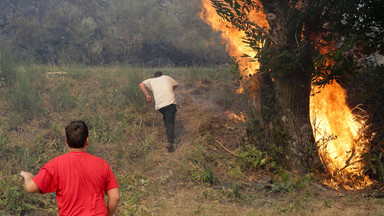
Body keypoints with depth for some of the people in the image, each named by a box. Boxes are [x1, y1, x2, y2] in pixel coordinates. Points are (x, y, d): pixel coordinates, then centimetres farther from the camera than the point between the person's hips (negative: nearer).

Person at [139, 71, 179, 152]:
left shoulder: (151, 80, 22)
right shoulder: (167, 78, 23)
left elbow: (141, 84, 8)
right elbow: (176, 84, 36)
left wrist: (147, 95, 12)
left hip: (159, 105, 2)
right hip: (170, 102, -2)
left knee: (166, 120, 25)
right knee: (170, 122, -6)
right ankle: (170, 143, -18)